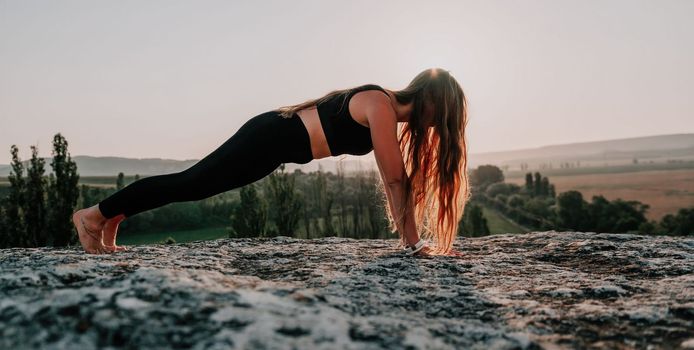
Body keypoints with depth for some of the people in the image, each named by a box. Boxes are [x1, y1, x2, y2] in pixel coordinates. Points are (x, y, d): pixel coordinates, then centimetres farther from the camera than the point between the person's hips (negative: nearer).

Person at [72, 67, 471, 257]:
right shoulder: (382, 107, -19)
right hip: (270, 138, -9)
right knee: (189, 184, -1)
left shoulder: (387, 108, 9)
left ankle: (112, 217, 29)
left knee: (193, 185, 15)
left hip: (277, 139, 9)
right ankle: (94, 214, 13)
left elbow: (395, 179, 11)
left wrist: (412, 237, 10)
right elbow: (395, 180, -20)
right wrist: (414, 242, -14)